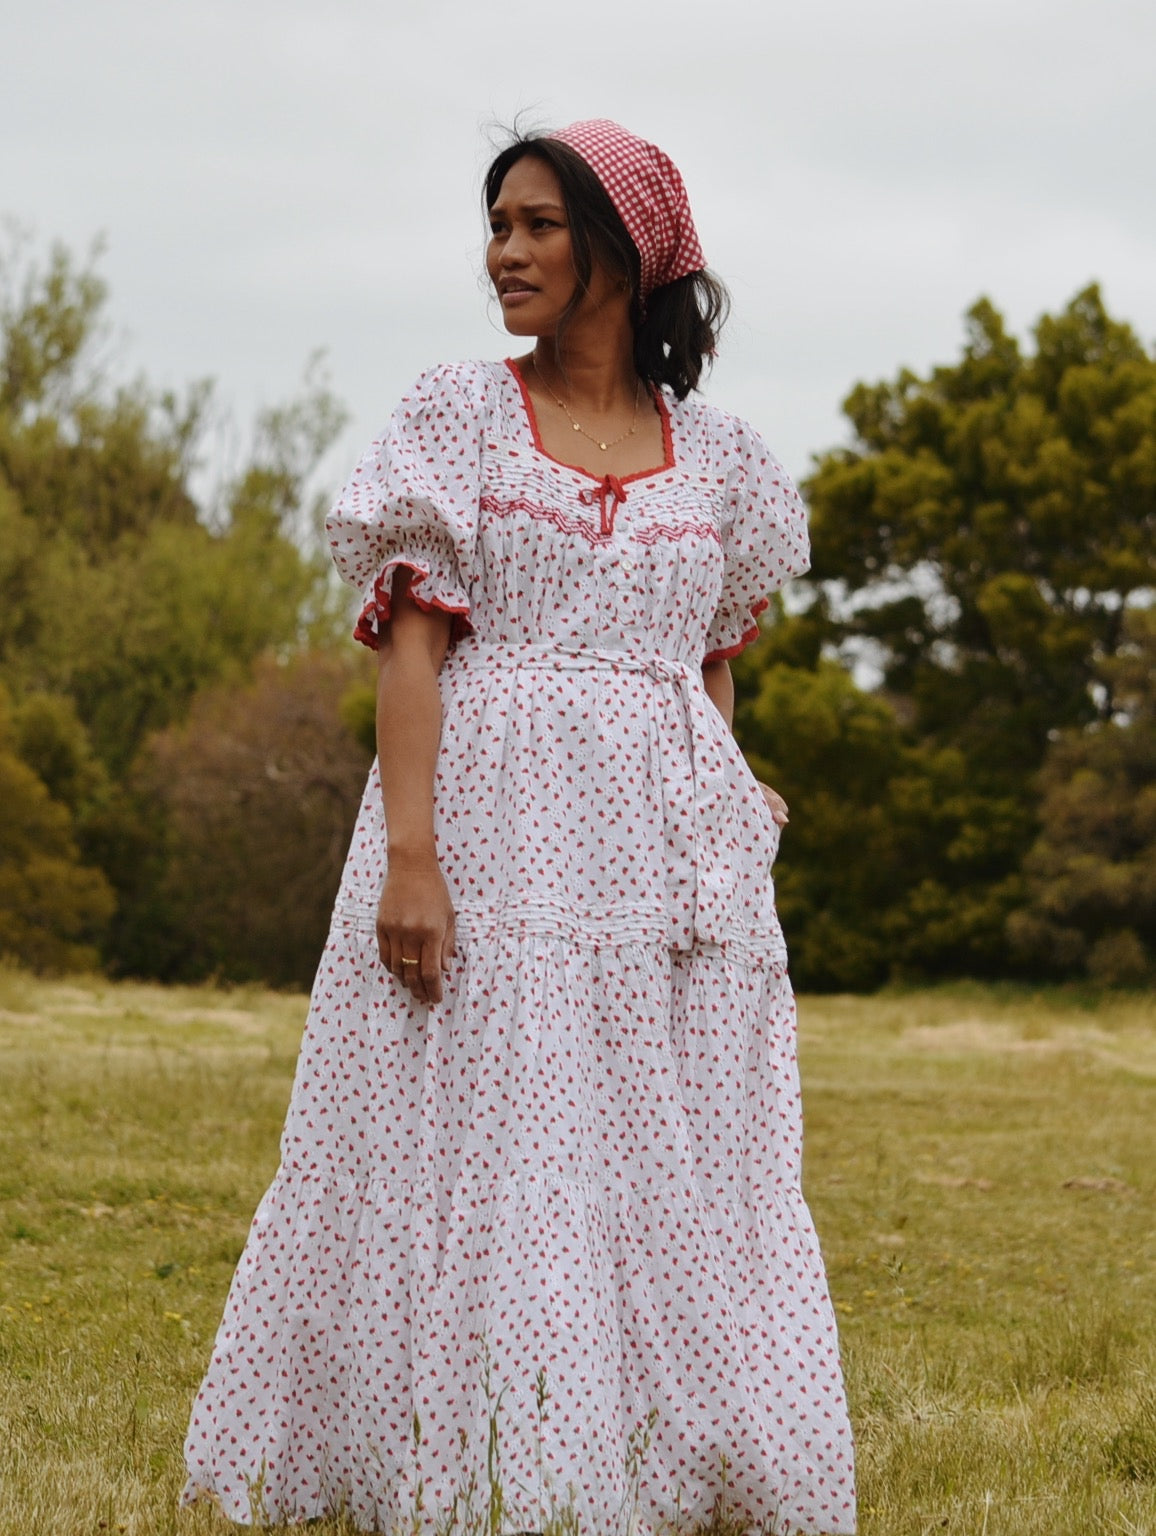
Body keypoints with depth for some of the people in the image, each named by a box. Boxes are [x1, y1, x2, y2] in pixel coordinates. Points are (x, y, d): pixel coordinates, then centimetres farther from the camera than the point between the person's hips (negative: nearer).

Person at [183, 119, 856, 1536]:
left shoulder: (713, 455, 11)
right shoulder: (457, 418, 2)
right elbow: (410, 642, -5)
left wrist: (733, 834, 9)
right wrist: (408, 853, -15)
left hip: (669, 839, 3)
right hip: (491, 829, -3)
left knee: (678, 1175, 3)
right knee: (483, 1149, -3)